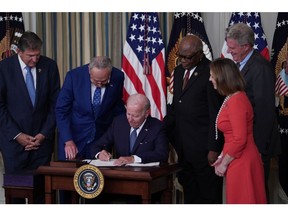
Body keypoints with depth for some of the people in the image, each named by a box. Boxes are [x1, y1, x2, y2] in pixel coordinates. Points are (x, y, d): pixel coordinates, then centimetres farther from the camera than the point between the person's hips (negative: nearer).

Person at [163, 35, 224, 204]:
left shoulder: (211, 72, -12)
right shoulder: (179, 71, 12)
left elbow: (215, 114, -13)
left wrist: (214, 148, -15)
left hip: (203, 148, -7)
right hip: (183, 146, 7)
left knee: (210, 195, 3)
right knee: (189, 192, 13)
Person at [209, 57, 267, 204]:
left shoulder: (236, 101, -19)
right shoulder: (231, 98, 10)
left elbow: (239, 139, -22)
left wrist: (224, 163, -13)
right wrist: (222, 157, 8)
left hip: (242, 162, -9)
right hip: (237, 160, 9)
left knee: (241, 200, 3)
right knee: (237, 199, 17)